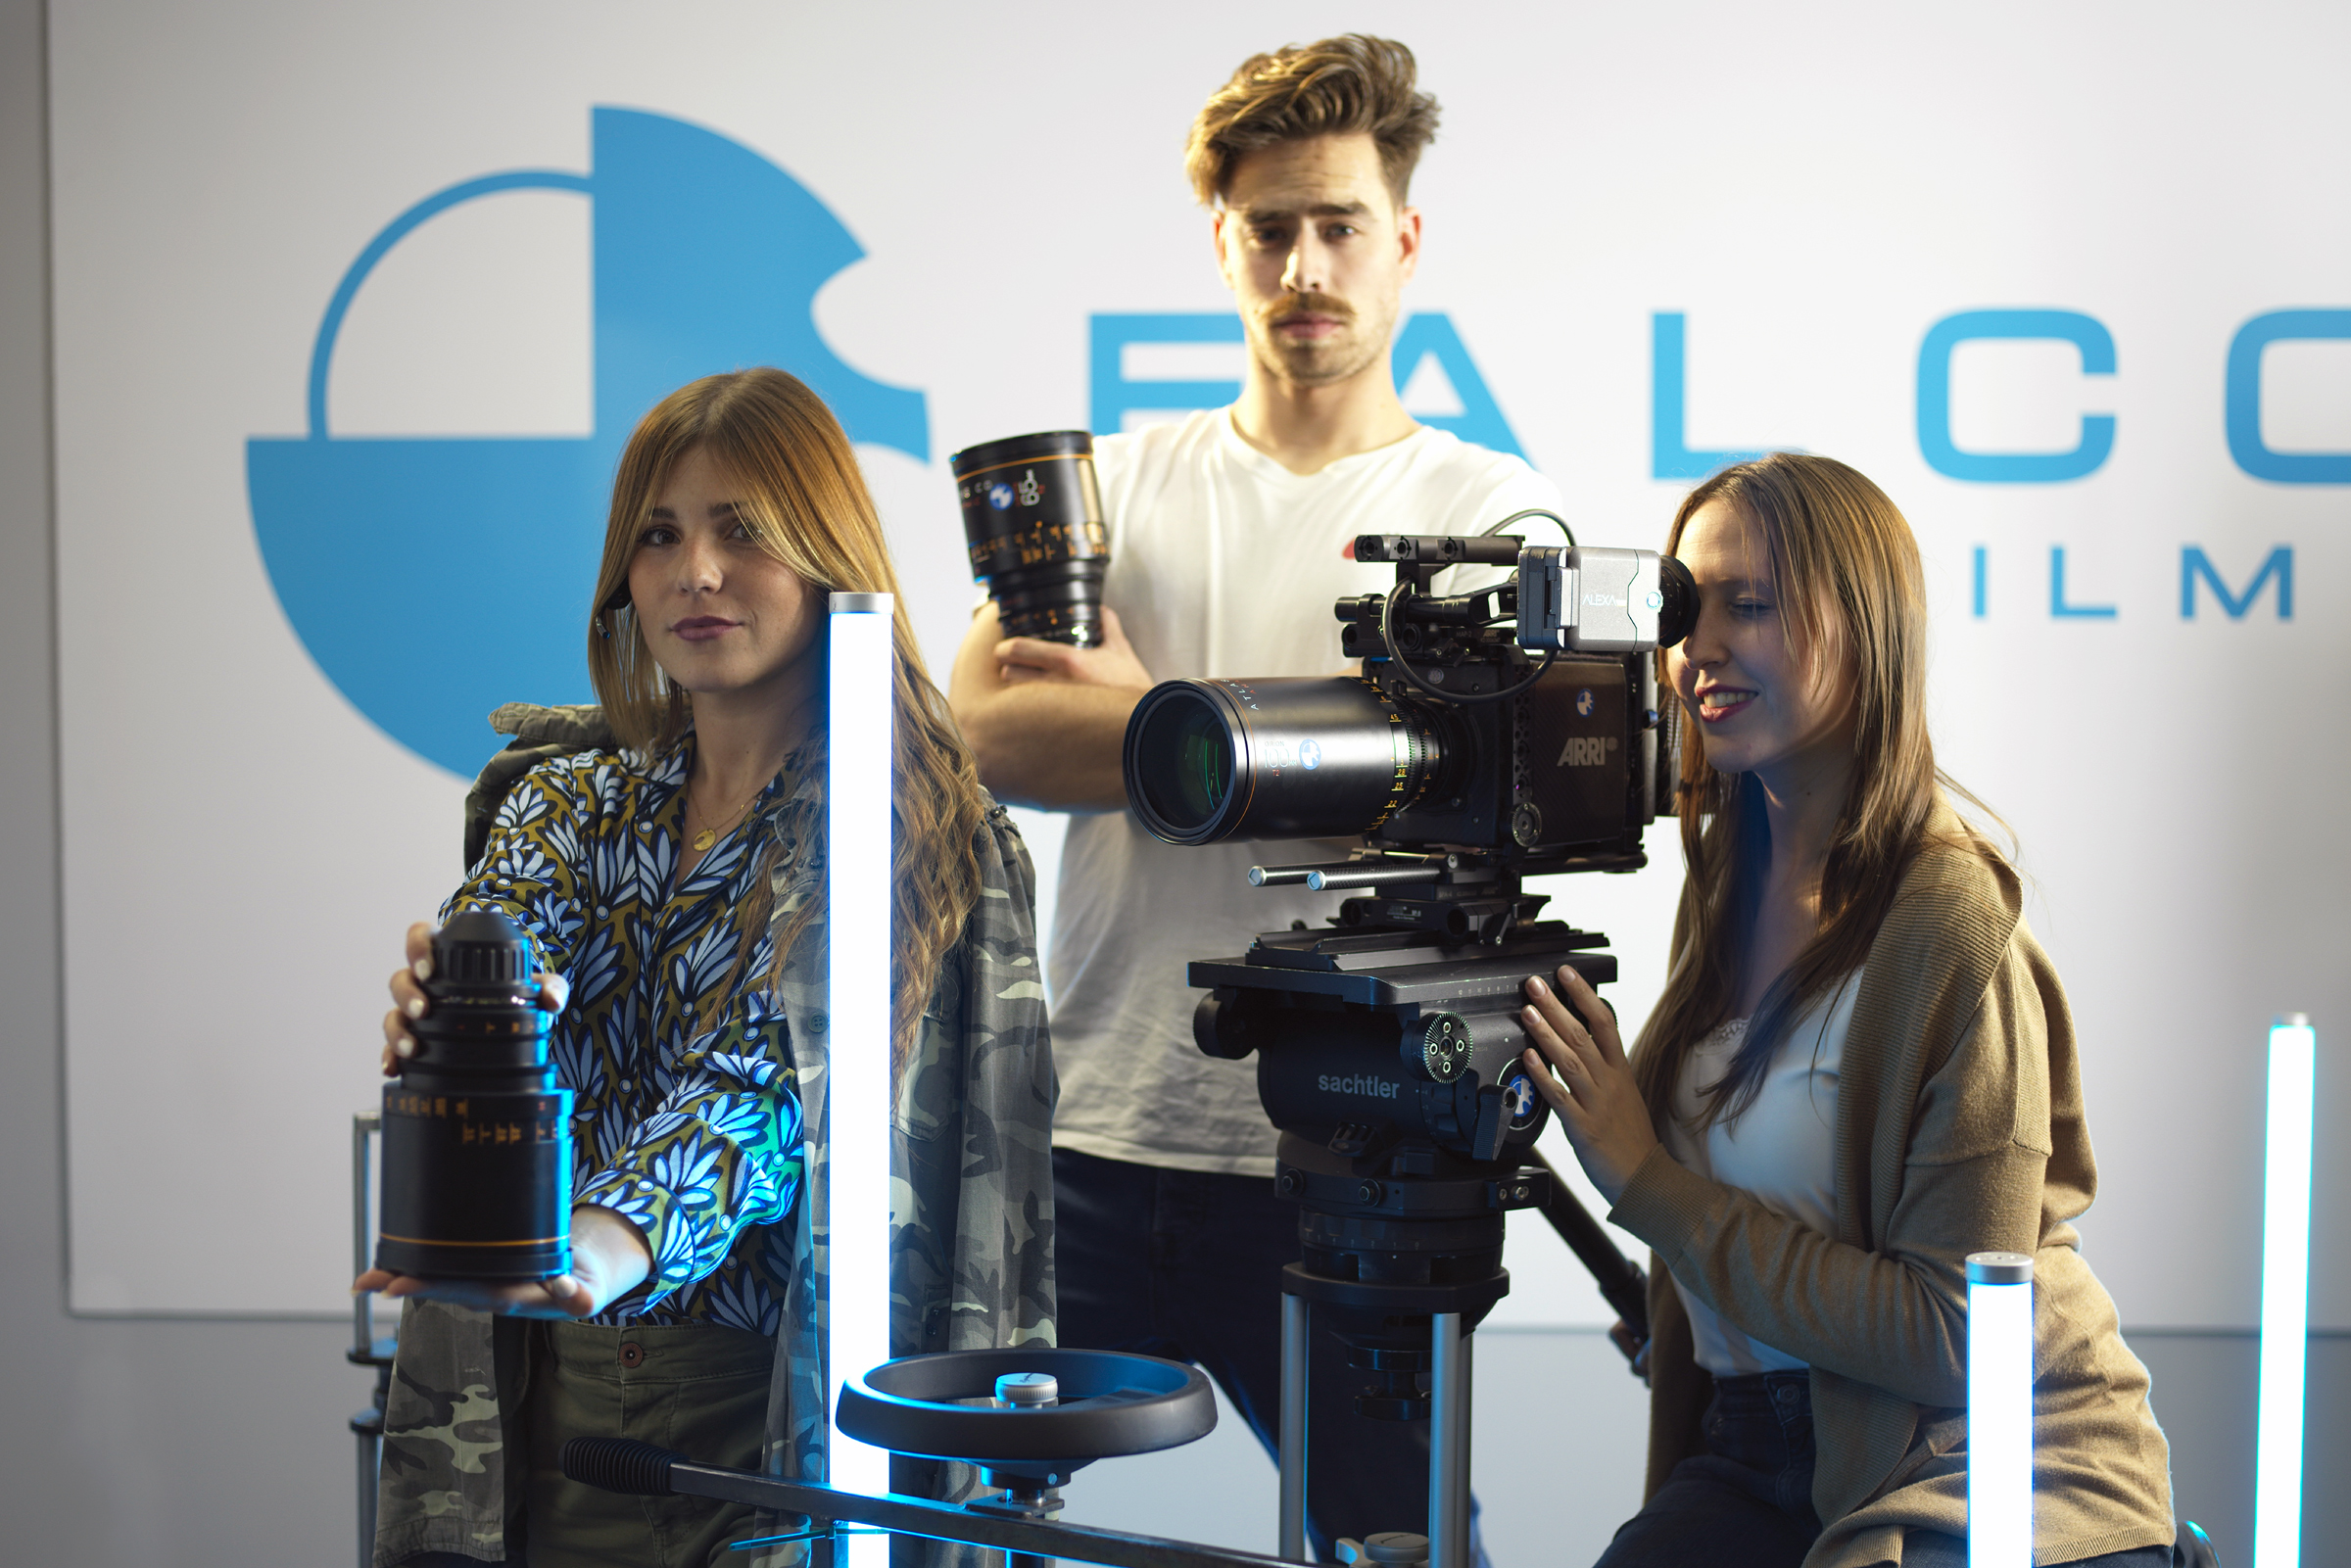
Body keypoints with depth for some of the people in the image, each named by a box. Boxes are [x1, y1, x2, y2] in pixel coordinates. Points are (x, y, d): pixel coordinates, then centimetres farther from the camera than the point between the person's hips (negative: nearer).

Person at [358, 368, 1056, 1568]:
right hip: (532, 1404, 4)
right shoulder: (562, 796, 9)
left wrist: (600, 1246, -39)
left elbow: (759, 1096, -20)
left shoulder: (911, 832, -7)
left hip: (771, 1420, -4)